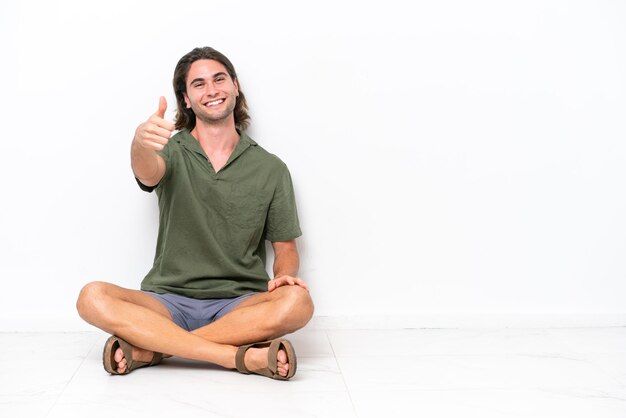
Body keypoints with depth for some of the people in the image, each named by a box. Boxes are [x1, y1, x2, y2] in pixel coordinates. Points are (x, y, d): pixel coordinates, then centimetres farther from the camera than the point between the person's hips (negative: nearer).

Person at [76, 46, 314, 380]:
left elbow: (285, 248, 10)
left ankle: (150, 349, -25)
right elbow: (148, 173, -20)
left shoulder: (271, 169, 6)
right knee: (93, 298, -27)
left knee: (297, 302, -31)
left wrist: (284, 274, -13)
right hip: (169, 302, 0)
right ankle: (242, 356, -31)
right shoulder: (171, 151, 5)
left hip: (240, 304, 1)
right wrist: (141, 143, -44)